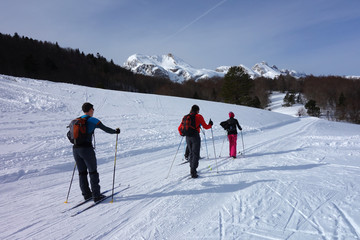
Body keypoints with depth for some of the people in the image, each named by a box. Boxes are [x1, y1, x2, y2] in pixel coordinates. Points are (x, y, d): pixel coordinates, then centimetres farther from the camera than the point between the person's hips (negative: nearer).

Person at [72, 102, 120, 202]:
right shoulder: (93, 120, -6)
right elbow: (106, 129, -3)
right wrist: (116, 131, 15)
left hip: (75, 149, 6)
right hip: (86, 149, -6)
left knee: (82, 173, 15)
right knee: (93, 172, 5)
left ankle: (86, 194, 25)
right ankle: (96, 195, 9)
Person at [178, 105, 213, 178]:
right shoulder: (199, 116, 0)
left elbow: (179, 128, 12)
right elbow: (205, 127, 2)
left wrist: (182, 134, 31)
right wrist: (210, 124, 22)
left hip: (188, 137, 5)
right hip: (195, 136, -5)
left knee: (191, 153, 19)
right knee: (196, 154, -2)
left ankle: (192, 170, 27)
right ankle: (193, 173, -7)